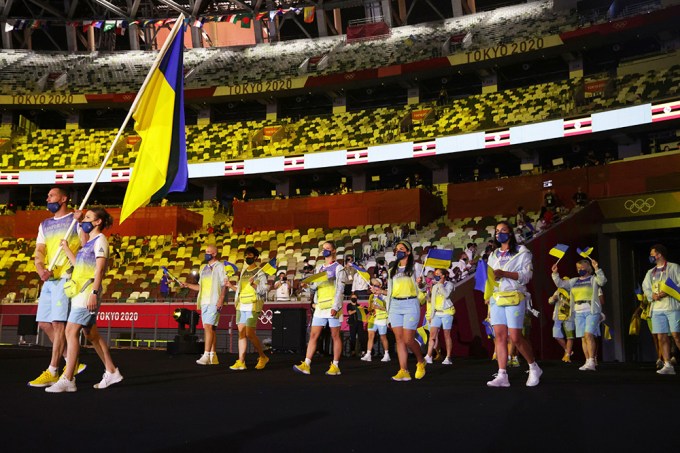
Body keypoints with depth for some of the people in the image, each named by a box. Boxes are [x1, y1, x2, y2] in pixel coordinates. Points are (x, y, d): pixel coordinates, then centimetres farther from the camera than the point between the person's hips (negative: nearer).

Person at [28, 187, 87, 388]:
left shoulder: (76, 219, 0)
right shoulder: (44, 225, 20)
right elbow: (39, 252, 9)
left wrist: (81, 222, -20)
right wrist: (40, 269, -11)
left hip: (66, 279, -8)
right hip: (49, 280, 8)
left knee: (58, 323, -8)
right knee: (44, 324, 8)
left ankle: (51, 373, -3)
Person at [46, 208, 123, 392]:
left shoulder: (100, 239, -7)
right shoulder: (89, 241, 20)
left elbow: (100, 268, -16)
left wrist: (94, 292, -24)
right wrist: (66, 249, 25)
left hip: (87, 292, -10)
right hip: (79, 291, 10)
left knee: (71, 331, -12)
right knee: (91, 334, 12)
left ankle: (67, 380, -11)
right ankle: (112, 372, 19)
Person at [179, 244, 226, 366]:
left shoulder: (220, 267, -1)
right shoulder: (203, 268, 20)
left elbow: (225, 285, -7)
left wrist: (221, 299, -18)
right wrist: (187, 285, 12)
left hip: (214, 302, -7)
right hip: (204, 302, 7)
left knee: (208, 326, -16)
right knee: (210, 328, 7)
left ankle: (206, 356, -19)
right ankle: (213, 357, 11)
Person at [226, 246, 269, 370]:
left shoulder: (260, 273, -3)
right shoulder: (243, 272, 18)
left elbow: (263, 290, -10)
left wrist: (253, 284, -25)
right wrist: (231, 286, 10)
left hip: (253, 306, -7)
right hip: (241, 305, 7)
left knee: (250, 334, -10)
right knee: (241, 333, 3)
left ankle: (263, 357, 8)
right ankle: (241, 362, 4)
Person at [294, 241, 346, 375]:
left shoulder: (338, 268, -1)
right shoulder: (319, 268, 17)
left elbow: (340, 289, -8)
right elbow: (313, 286, 14)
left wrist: (335, 307, -16)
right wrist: (318, 278, -7)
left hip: (333, 307, -6)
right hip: (320, 307, 6)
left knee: (335, 336, 0)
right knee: (313, 335, 1)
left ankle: (335, 366, 5)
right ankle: (306, 365, 1)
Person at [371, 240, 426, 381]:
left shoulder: (415, 266, 4)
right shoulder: (393, 269, 17)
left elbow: (422, 288, 2)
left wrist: (420, 283, -20)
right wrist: (381, 292, 8)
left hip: (410, 304, -5)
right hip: (395, 305, 5)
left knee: (408, 339, -9)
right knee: (399, 339, -1)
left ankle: (421, 362, 17)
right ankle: (404, 371, 0)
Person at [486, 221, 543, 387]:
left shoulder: (522, 252, 4)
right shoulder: (493, 255, 20)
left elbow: (526, 275, -7)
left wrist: (504, 273, -18)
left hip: (514, 298, -5)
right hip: (496, 299, 5)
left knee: (515, 337, -8)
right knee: (499, 336, -4)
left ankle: (534, 368, 13)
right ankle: (502, 376, -5)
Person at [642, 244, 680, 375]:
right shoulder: (650, 272, 23)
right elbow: (646, 287, 16)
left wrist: (668, 292, -16)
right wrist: (652, 295, -5)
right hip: (657, 309, 5)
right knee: (661, 337, 0)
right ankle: (668, 365, 2)